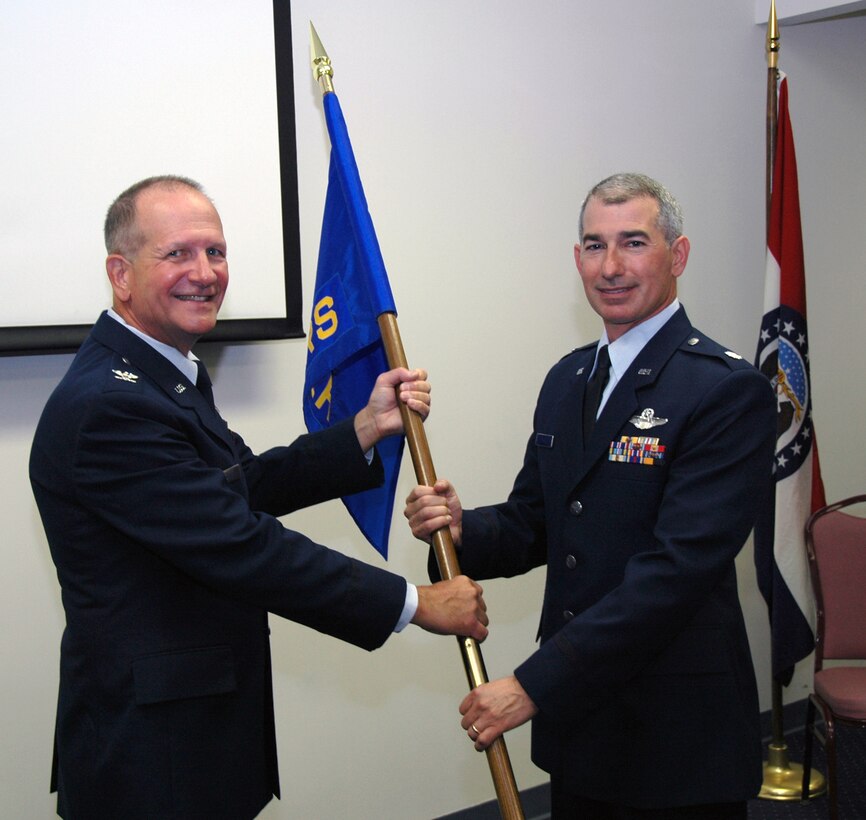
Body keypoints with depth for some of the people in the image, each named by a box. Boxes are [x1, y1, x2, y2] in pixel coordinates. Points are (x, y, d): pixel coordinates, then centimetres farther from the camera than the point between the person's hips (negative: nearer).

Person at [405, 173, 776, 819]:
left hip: (678, 738, -6)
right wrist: (463, 528, -11)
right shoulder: (567, 379, 9)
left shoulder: (728, 390, -15)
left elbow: (677, 569, -22)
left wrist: (534, 684, -23)